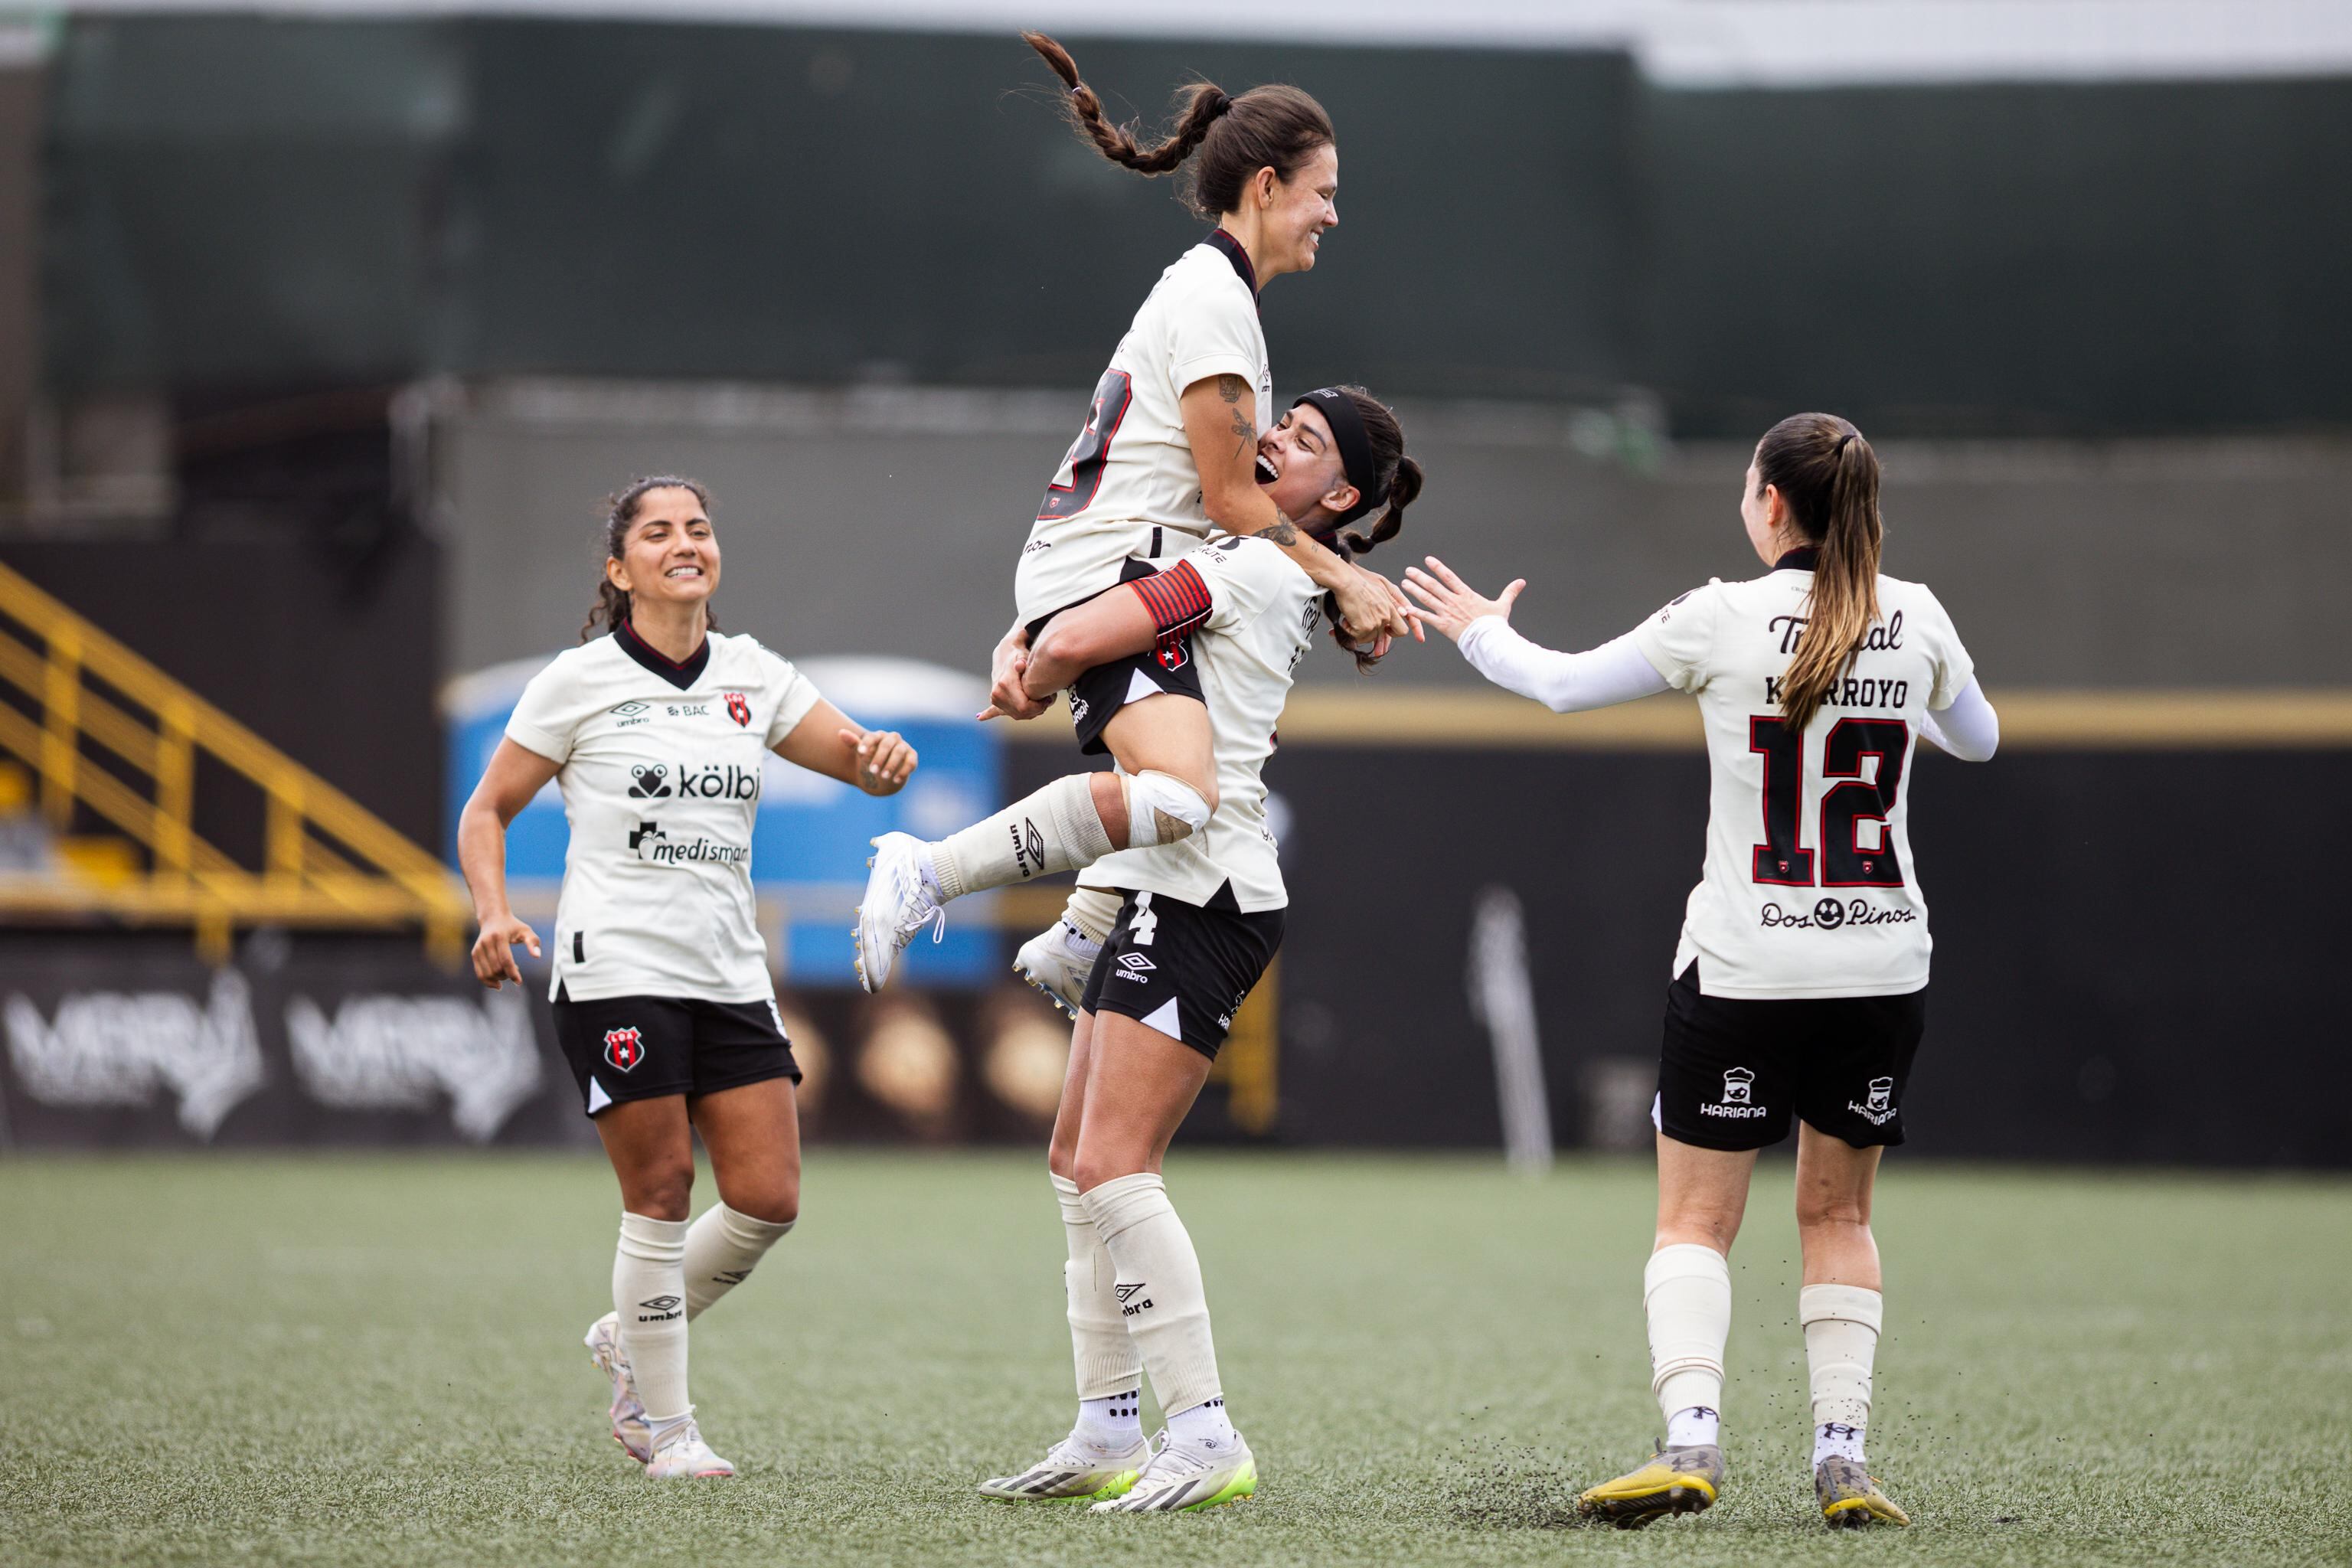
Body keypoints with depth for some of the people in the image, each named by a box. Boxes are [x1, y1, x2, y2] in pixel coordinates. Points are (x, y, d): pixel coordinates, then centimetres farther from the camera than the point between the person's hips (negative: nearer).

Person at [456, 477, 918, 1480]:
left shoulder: (752, 676, 11)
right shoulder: (579, 681, -1)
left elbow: (862, 762, 11)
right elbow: (487, 809, 4)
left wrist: (882, 757, -14)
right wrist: (493, 915, -14)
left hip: (730, 975, 5)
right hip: (616, 973, -5)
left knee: (768, 1198, -1)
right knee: (661, 1197, -7)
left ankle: (631, 1340, 23)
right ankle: (662, 1428, 6)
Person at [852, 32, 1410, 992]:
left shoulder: (1204, 287, 20)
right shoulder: (1215, 300, -12)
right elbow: (1231, 499, -12)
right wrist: (1341, 578, -4)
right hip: (1108, 577, -11)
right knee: (1178, 794, -32)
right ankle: (925, 874, -26)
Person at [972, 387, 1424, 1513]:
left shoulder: (1246, 568, -12)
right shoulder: (1273, 577, 17)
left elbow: (1075, 639, -19)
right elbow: (1059, 616, 27)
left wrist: (1035, 681, 2)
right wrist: (1033, 664, 7)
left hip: (1201, 896, -10)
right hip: (1157, 887, 10)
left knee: (1112, 1168, -15)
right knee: (1077, 1161, 12)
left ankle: (1206, 1439, -15)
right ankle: (1108, 1438, 15)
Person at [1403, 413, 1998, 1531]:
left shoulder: (1722, 620, -8)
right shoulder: (1915, 620, 1)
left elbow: (1563, 686, 3)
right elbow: (1978, 738, 19)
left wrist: (1482, 634, 21)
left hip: (1744, 967, -3)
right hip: (1883, 966, 3)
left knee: (1695, 1218, 2)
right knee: (1837, 1213, 15)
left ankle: (1690, 1436, -16)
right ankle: (1842, 1452, 6)